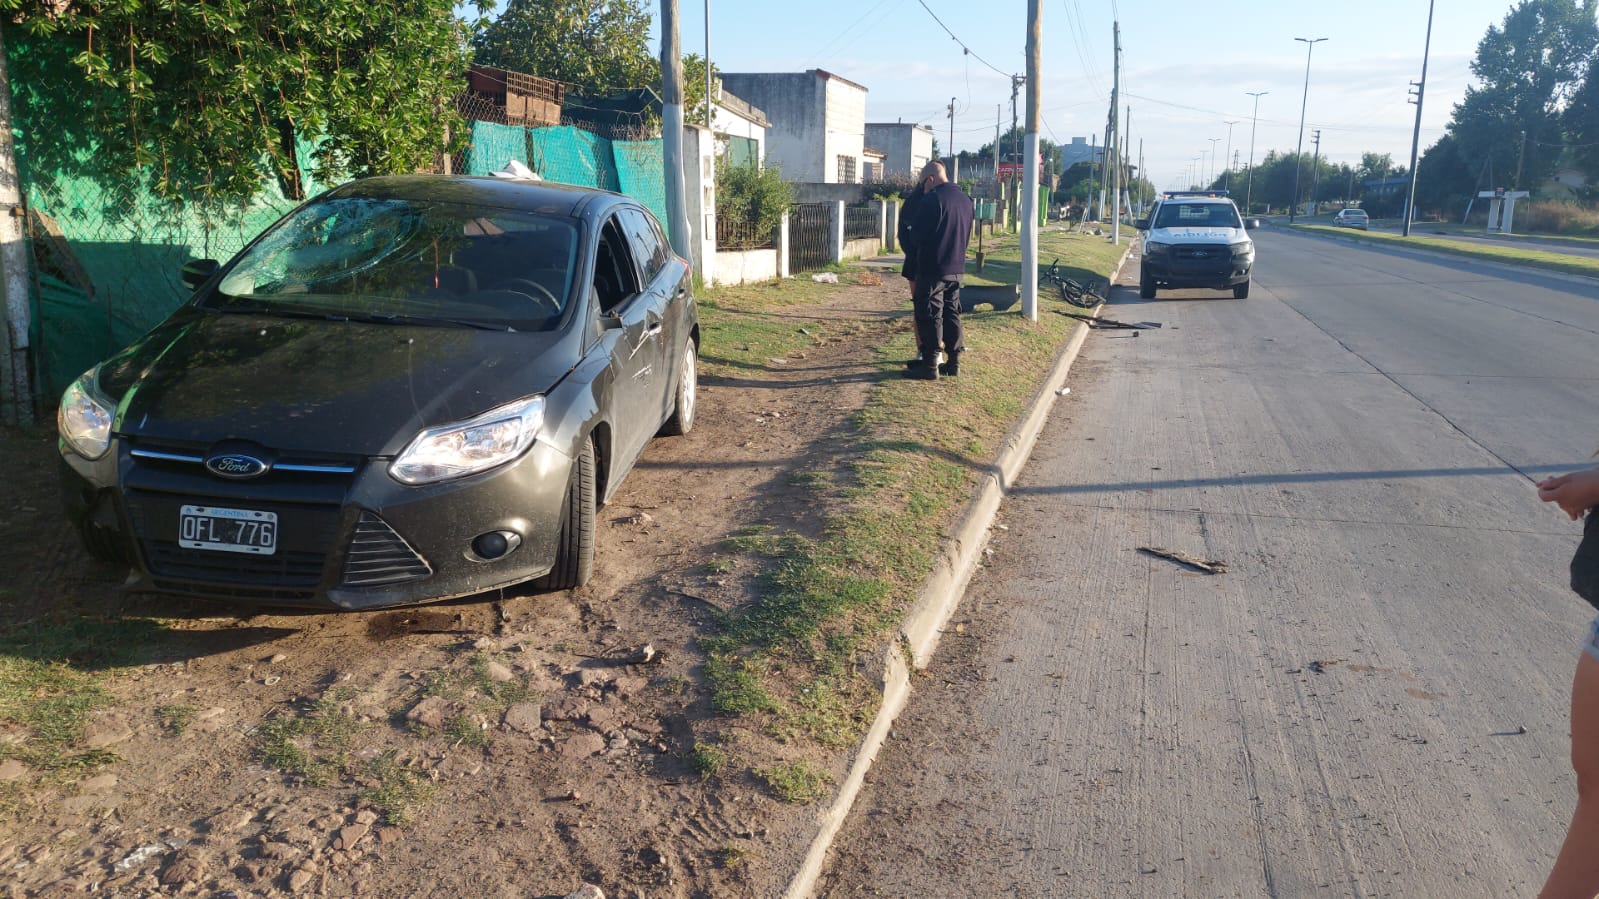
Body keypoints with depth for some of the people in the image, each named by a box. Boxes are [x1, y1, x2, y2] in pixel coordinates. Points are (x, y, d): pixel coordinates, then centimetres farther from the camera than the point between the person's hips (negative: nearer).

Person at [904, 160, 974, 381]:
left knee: (929, 316, -2)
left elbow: (917, 236, -14)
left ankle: (930, 365, 0)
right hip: (957, 268, 8)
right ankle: (954, 361, 18)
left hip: (932, 268, -8)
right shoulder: (965, 200, 10)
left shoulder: (932, 199, -16)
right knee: (951, 313, 14)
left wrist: (916, 245, 7)